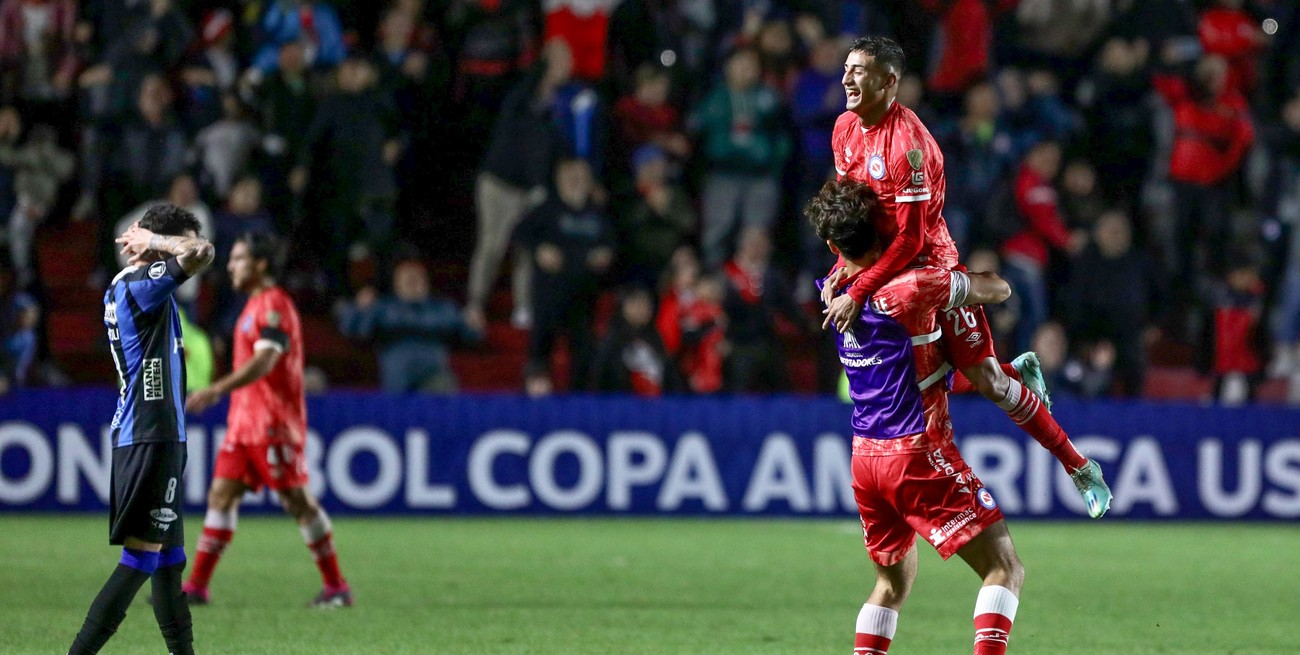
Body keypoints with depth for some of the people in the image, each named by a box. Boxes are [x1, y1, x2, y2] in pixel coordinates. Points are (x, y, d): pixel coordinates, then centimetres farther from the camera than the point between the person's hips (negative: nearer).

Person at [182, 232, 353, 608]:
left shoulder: (273, 305, -12)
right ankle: (197, 586, 1)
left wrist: (217, 390, -34)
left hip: (273, 422, -10)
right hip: (245, 421, 10)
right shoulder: (256, 305, 18)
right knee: (222, 495, 3)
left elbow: (265, 360, -25)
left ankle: (336, 587, 2)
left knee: (296, 500, -5)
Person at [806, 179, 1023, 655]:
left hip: (865, 456, 7)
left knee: (894, 580, 25)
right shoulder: (908, 288, -16)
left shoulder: (837, 293, 4)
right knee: (1005, 569, -7)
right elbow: (999, 289, -7)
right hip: (918, 455, -7)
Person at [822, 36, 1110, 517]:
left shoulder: (907, 143, -25)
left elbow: (911, 238, -25)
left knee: (985, 379, -5)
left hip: (930, 265, -8)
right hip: (882, 267, 8)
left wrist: (859, 292, -26)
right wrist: (840, 270, -2)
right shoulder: (846, 129, 1)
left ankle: (1080, 468, 7)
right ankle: (1018, 371, 32)